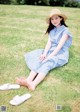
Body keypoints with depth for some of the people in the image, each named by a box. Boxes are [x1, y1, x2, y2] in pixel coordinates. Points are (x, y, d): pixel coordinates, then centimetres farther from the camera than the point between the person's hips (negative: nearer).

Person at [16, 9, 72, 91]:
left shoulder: (65, 30, -8)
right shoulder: (51, 30, 11)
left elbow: (60, 46, -18)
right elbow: (49, 43, 0)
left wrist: (49, 57, -27)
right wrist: (45, 53, -18)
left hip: (61, 53, -6)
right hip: (51, 51, 6)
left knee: (47, 63, -35)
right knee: (38, 59, -24)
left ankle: (33, 84, -57)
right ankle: (29, 80, -46)